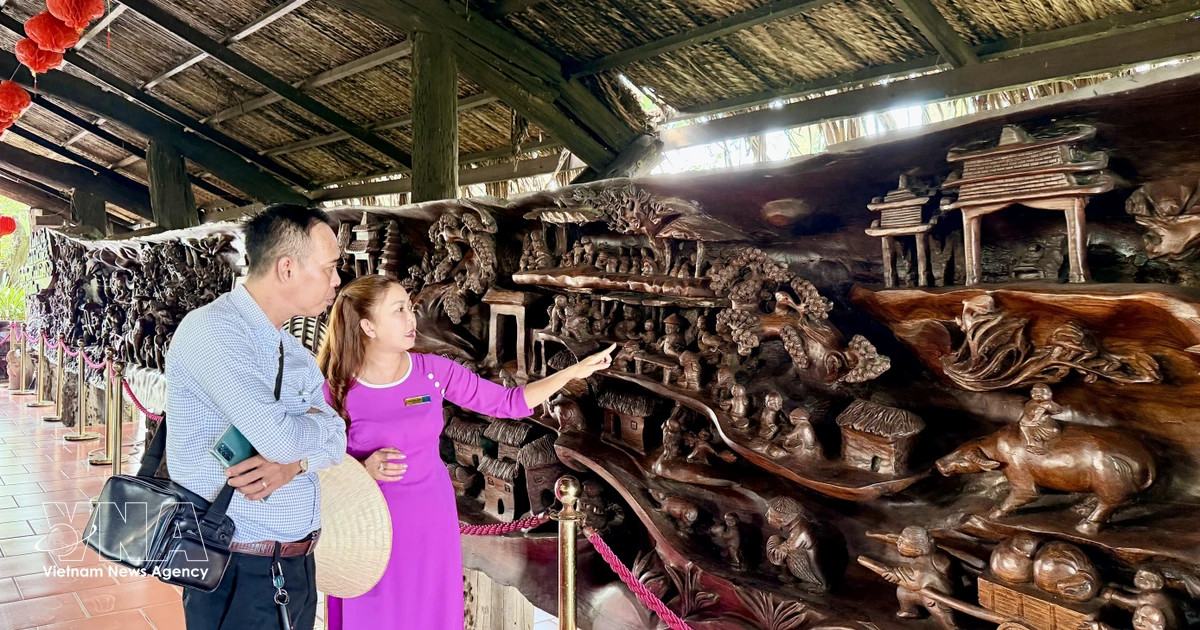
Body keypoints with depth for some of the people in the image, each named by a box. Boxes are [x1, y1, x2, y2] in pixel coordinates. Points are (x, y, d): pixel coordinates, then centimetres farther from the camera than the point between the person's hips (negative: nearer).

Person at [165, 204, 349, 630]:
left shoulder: (294, 351, 10)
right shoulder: (211, 330, -18)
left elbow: (334, 441, 5)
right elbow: (279, 437, -28)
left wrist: (295, 462, -17)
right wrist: (318, 421, -6)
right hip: (239, 574, -7)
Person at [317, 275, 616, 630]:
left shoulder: (434, 370, -6)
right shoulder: (334, 392, -13)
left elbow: (508, 402, -3)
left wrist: (574, 372, -10)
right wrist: (364, 470, -24)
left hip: (433, 522, 3)